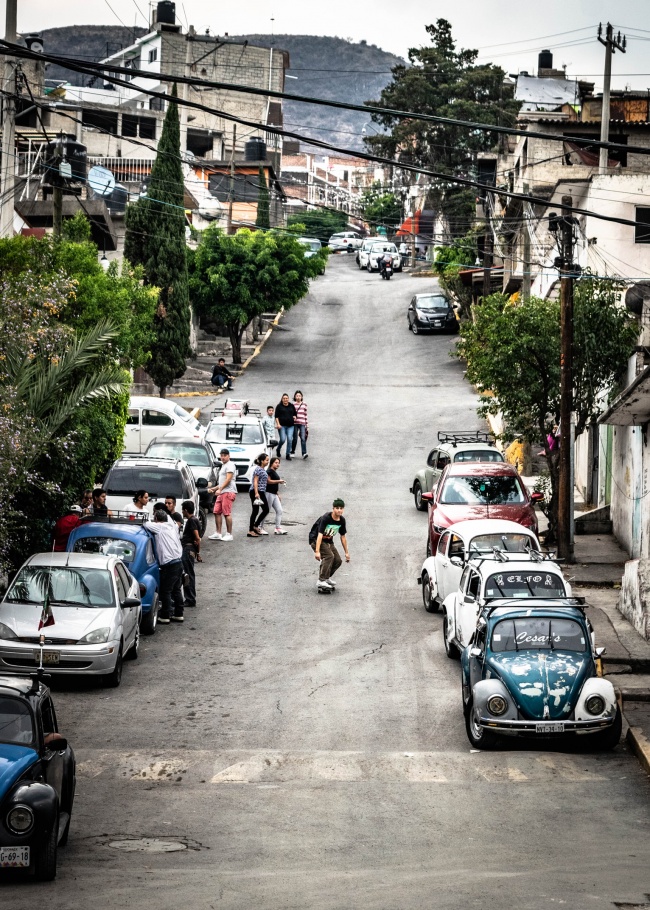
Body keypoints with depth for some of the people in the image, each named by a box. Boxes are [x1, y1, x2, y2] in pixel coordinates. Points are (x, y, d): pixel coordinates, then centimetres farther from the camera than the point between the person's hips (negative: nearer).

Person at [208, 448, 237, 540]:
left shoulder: (230, 465, -5)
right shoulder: (223, 466, 26)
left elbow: (228, 479, -15)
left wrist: (220, 489, -19)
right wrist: (214, 488, 29)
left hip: (228, 492, -10)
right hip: (221, 493, 10)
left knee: (227, 513, -10)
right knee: (217, 512, 5)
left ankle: (229, 534, -8)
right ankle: (218, 534, 8)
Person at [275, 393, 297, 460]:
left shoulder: (292, 406, 12)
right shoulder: (279, 406, 4)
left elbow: (295, 414, 22)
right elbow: (276, 416, 1)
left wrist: (294, 417, 0)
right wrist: (278, 424, -9)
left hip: (290, 425, 2)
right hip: (282, 425, -2)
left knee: (290, 439, -8)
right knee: (283, 439, -10)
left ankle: (288, 454, 0)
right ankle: (278, 449, 21)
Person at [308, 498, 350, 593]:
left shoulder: (341, 520, -5)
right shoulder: (326, 518, -27)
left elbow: (343, 536, 7)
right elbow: (320, 535, -33)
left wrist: (346, 552, 11)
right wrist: (317, 551, -41)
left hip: (328, 541, 7)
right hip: (315, 539, -7)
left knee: (338, 560, -1)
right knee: (329, 556, -28)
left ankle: (326, 577, 23)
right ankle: (321, 581, -29)